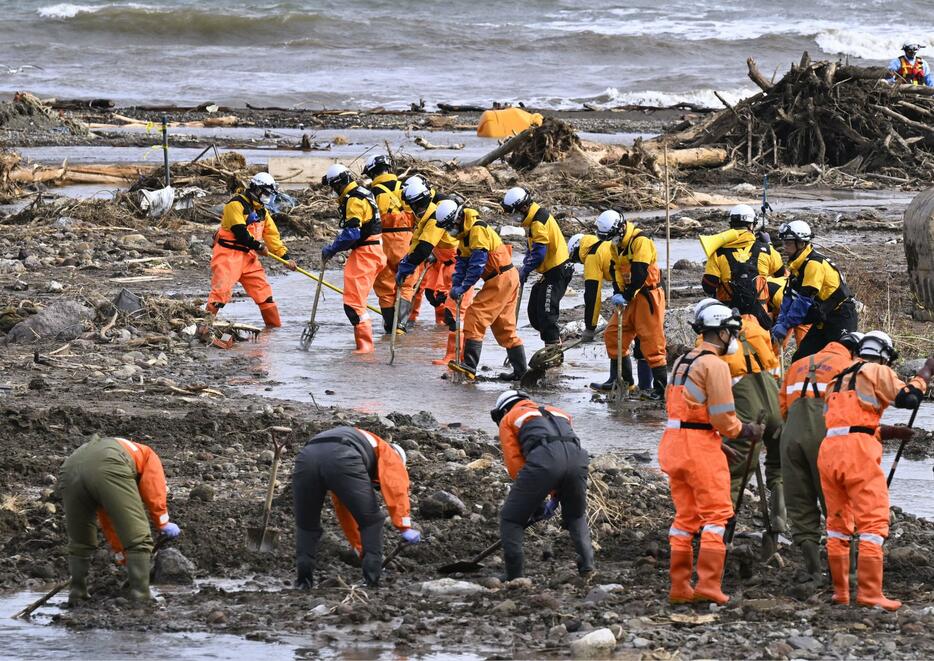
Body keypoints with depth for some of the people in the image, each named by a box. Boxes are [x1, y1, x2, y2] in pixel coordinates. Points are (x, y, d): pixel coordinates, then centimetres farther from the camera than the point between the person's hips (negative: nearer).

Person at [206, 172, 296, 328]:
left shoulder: (262, 212, 16)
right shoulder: (236, 205, -10)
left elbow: (272, 236, 15)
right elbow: (239, 231, -19)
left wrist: (286, 257, 7)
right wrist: (258, 246, -13)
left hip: (249, 256, 8)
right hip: (229, 254, -8)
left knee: (264, 292, 8)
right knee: (221, 290, -18)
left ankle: (275, 326, 18)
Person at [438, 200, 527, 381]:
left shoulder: (478, 231, -19)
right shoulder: (465, 233, 13)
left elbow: (477, 264, -24)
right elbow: (462, 262, 10)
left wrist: (462, 288, -23)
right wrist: (455, 285, -5)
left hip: (501, 279, -10)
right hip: (507, 279, 10)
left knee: (475, 317, -15)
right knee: (504, 327, 14)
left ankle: (470, 365, -21)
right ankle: (520, 370, 19)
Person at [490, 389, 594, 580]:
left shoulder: (508, 419, 26)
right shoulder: (558, 413, 41)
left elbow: (514, 463, 14)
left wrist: (535, 502, 19)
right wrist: (555, 498, 35)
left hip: (542, 459, -4)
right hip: (577, 457, 4)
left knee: (510, 518, 11)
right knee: (576, 517, 30)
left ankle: (514, 577, 5)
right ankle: (586, 562, 16)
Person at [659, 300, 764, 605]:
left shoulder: (681, 362, 16)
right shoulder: (714, 365, -11)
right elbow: (722, 417, -15)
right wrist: (744, 431, 5)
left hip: (673, 442, 8)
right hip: (700, 445, -8)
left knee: (685, 516, 12)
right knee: (716, 514, -4)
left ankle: (679, 587, 12)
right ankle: (708, 585, -11)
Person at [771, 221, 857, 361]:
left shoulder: (814, 264, -21)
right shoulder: (797, 265, 9)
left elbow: (804, 301, -24)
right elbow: (789, 297, 9)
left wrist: (785, 326, -22)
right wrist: (780, 323, -3)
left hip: (841, 317, -10)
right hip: (824, 320, 10)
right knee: (800, 359, 6)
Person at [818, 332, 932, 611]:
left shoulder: (839, 380, 28)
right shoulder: (878, 371, 6)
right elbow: (908, 398, -3)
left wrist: (890, 432, 31)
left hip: (828, 450, 7)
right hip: (858, 452, -7)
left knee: (838, 523, 13)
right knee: (873, 522, -6)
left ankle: (840, 591, 14)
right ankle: (870, 593, -13)